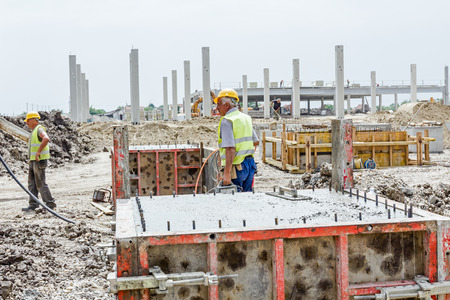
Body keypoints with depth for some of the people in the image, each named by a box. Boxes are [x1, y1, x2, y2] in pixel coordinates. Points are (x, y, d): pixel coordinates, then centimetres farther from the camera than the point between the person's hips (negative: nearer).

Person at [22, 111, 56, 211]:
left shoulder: (39, 129, -12)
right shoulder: (33, 131, 20)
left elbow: (46, 139, -33)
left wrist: (38, 152, -31)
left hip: (39, 160, -10)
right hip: (33, 160, 10)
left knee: (40, 183, -6)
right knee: (31, 183, 8)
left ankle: (50, 203, 1)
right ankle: (33, 204, 10)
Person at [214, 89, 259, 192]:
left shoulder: (226, 121, -14)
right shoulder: (246, 118, 12)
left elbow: (230, 149, -24)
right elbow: (256, 142, 21)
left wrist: (226, 174, -26)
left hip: (236, 167, -8)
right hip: (250, 164, 8)